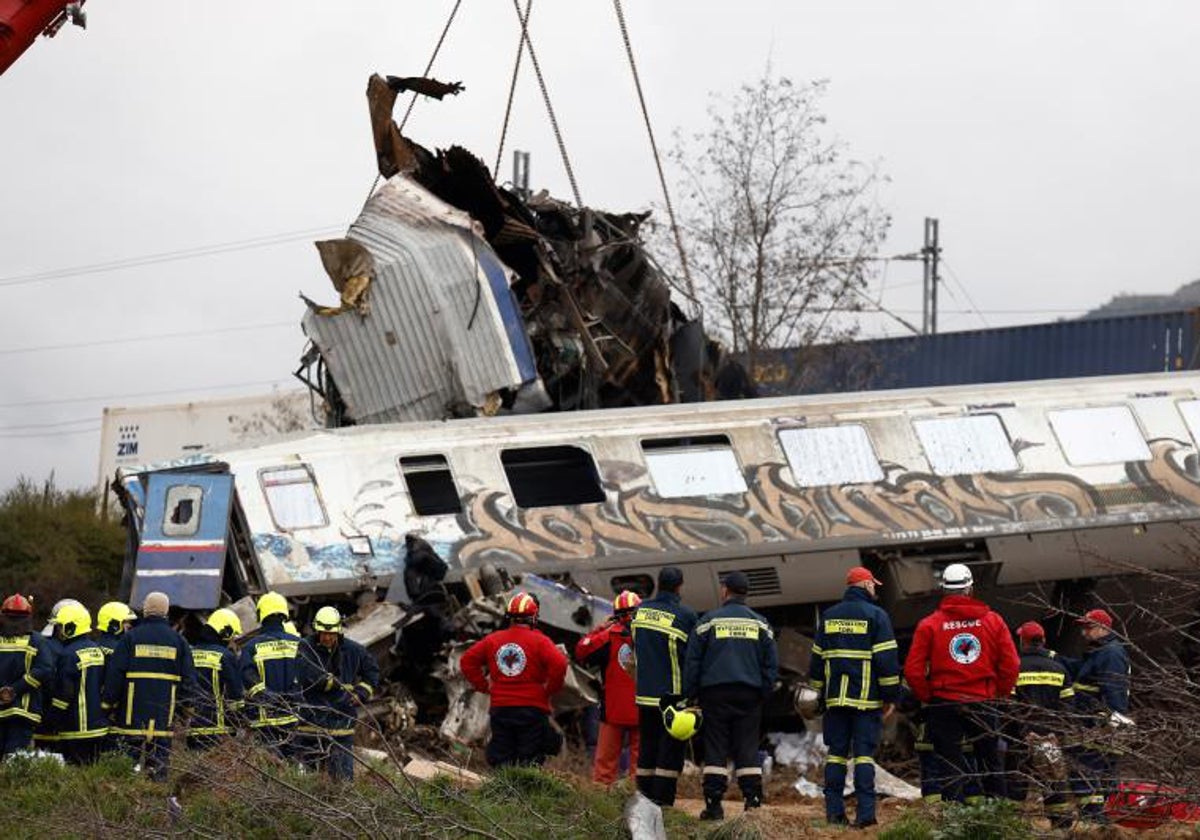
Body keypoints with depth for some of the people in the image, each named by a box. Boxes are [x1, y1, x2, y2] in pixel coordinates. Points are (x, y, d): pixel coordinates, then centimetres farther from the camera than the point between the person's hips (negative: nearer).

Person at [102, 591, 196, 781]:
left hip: (133, 717, -2)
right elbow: (189, 678, 6)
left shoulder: (130, 637, -3)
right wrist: (185, 706, 14)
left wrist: (109, 703, 3)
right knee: (160, 763, 4)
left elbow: (114, 674, -4)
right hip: (164, 716, 2)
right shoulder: (177, 640, 4)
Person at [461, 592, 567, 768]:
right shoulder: (539, 641, -7)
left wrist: (484, 686, 11)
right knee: (530, 763, 0)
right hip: (532, 708, -3)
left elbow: (467, 661, 9)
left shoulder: (493, 639, 6)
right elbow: (559, 665, -20)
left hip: (499, 708, 3)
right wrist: (550, 690, -5)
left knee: (501, 761, 10)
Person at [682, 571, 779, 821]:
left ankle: (713, 804, -4)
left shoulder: (709, 620, 1)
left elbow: (692, 661, 0)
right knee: (748, 749, 4)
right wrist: (765, 693, 14)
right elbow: (771, 665, 9)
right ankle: (753, 800, -3)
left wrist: (690, 694, 5)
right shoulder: (760, 624, 9)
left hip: (715, 693, -2)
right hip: (750, 694, 2)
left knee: (715, 749, 0)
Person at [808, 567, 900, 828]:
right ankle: (865, 812, -11)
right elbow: (887, 660, -7)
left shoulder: (828, 616, 12)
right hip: (867, 698, -4)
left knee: (836, 753, 7)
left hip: (835, 698, 4)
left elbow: (817, 659, 16)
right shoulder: (876, 615, -3)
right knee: (864, 753, -5)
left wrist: (820, 692, 22)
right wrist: (890, 696, -2)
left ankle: (834, 811, 3)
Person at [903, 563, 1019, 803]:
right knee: (990, 761, 14)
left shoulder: (929, 625, -5)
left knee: (949, 765, 2)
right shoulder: (993, 621, -1)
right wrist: (998, 694, 11)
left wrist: (927, 697, 6)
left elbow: (913, 671, -7)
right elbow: (1010, 666, -2)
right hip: (983, 703, 2)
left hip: (944, 704, -2)